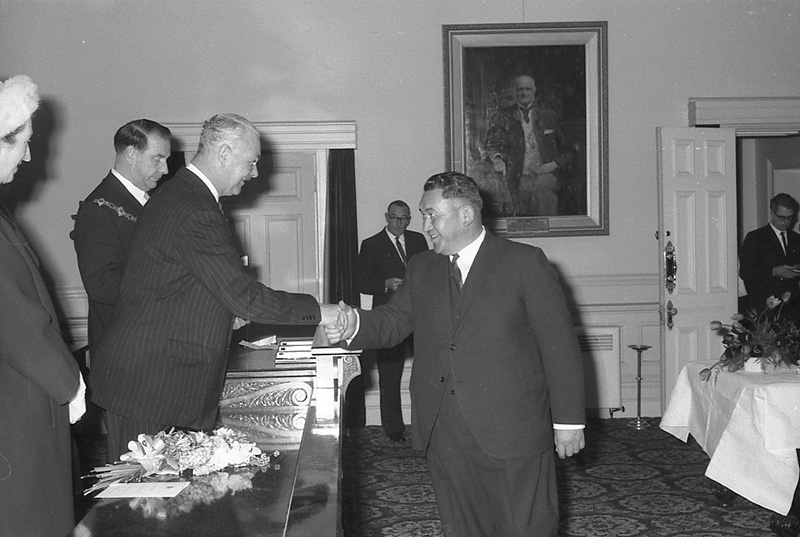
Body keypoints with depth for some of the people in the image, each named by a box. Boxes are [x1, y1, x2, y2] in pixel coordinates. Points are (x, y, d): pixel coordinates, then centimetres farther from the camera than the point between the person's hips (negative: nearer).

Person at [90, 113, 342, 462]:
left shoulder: (175, 195, 13)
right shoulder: (195, 213, -21)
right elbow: (244, 297, -22)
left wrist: (229, 314, 16)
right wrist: (317, 312, -13)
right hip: (149, 384, -10)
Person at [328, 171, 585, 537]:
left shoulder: (525, 263, -4)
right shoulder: (422, 269, 13)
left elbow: (560, 346, -5)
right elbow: (392, 321, 8)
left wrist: (568, 421, -6)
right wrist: (353, 326, -15)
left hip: (511, 432, -4)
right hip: (444, 434, 5)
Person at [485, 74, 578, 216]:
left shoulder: (548, 117, 14)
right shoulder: (503, 118, 10)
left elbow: (569, 151, 16)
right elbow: (492, 143, -2)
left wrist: (555, 164, -1)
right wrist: (497, 159, -22)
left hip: (545, 179, 1)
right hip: (518, 182, -1)